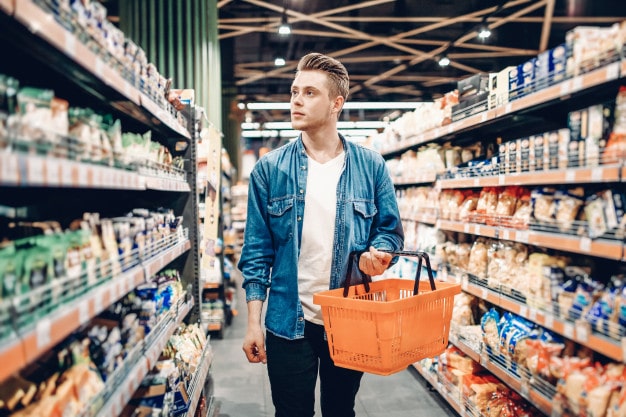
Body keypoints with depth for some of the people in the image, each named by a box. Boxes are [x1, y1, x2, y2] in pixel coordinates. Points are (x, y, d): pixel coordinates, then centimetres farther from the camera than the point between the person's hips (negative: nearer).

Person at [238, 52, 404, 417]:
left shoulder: (371, 166, -2)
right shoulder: (270, 169, -3)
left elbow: (391, 229, 5)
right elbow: (257, 251, -2)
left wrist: (378, 253, -19)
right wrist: (253, 322, -5)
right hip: (289, 323, 0)